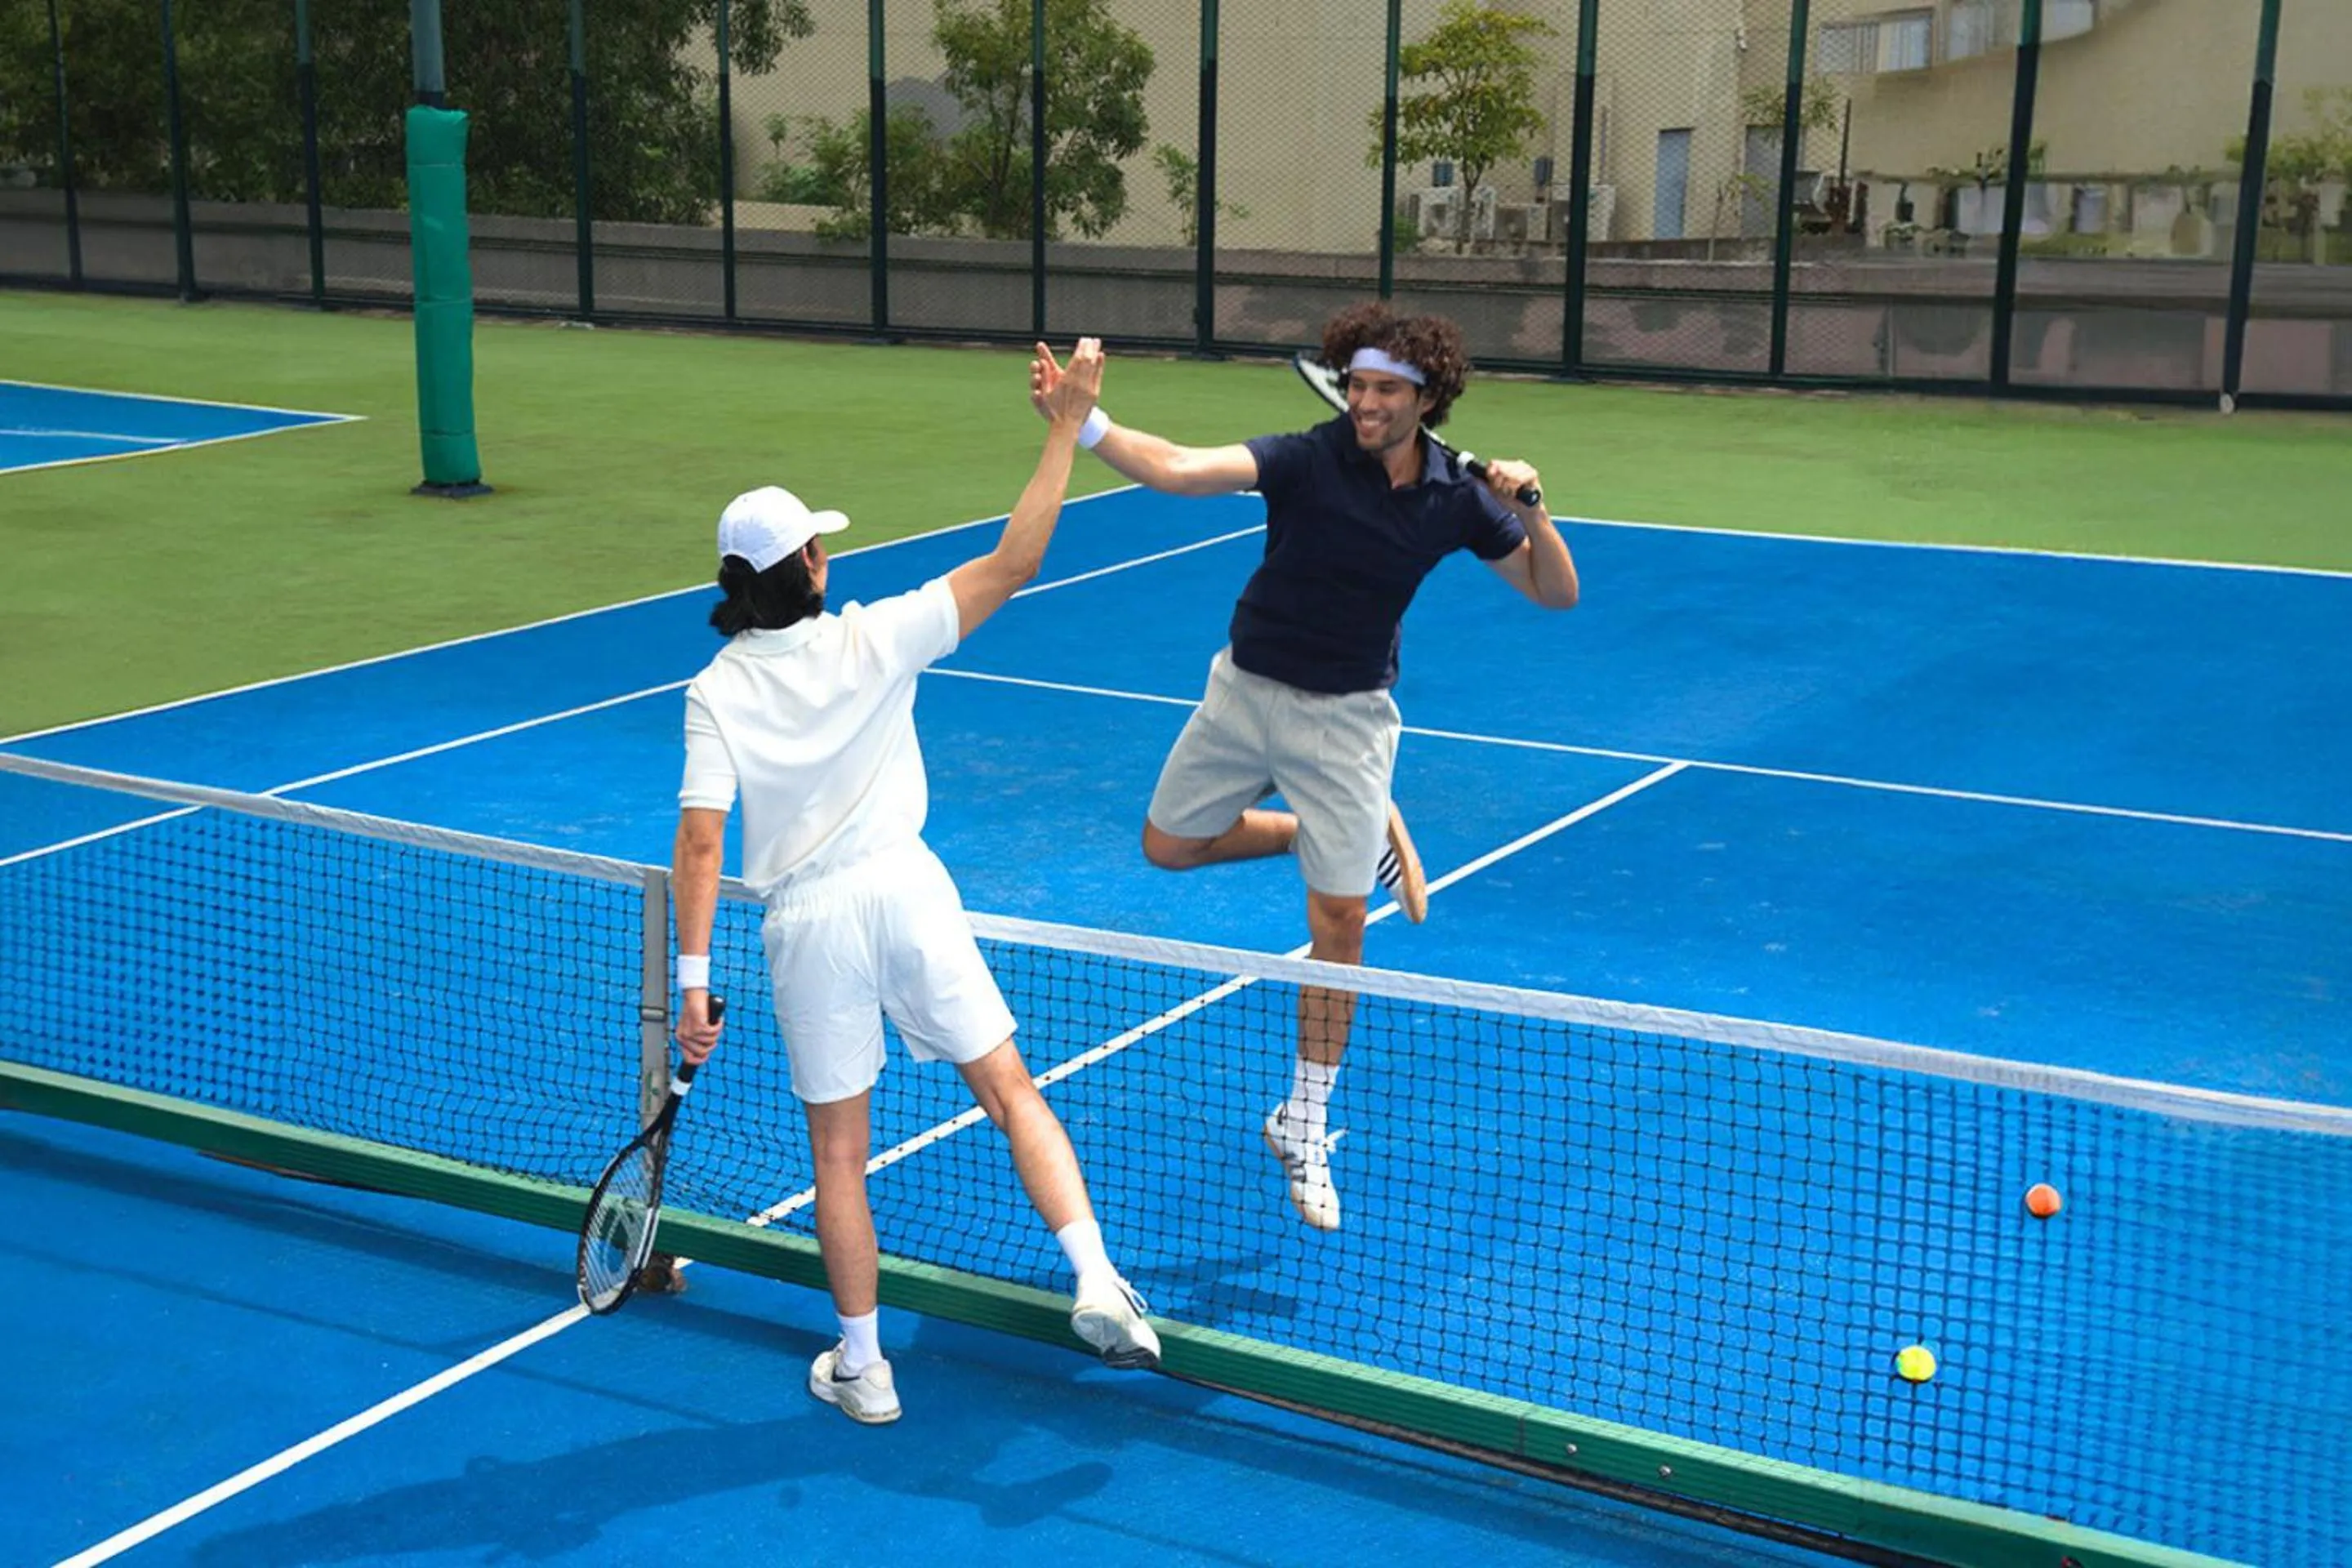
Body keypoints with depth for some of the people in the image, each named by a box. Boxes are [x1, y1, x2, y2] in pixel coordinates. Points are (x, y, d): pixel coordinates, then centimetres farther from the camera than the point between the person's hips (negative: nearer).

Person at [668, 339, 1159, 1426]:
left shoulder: (715, 692, -1)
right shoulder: (874, 640, -3)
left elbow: (700, 841, -7)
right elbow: (1012, 565, -3)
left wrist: (692, 978, -3)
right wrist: (1066, 429, 1)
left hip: (806, 921, 1)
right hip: (904, 889, 0)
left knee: (839, 1153, 11)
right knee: (1013, 1094, 8)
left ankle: (863, 1368, 20)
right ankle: (1097, 1284, -6)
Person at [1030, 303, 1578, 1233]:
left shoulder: (1455, 499, -9)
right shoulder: (1308, 460, -17)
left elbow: (1557, 593, -2)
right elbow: (1179, 470, -31)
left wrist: (1533, 510, -21)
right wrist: (1082, 421, -47)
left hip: (1345, 718, -1)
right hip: (1245, 691, 1)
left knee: (1338, 925, -1)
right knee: (1171, 844, 14)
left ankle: (1303, 1128, 15)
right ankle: (1330, 833, 34)